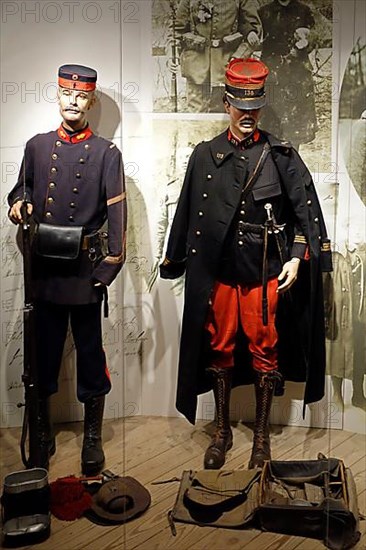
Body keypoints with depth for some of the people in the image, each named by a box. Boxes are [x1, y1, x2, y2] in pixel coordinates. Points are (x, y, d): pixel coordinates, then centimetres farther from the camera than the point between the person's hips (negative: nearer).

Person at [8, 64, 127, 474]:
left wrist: (112, 260, -15)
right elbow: (22, 190, 20)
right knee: (43, 349, 11)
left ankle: (92, 437, 22)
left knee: (89, 351, 6)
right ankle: (42, 430, 29)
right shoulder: (37, 146, 10)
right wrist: (18, 204, -4)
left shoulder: (106, 153, 1)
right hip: (43, 268, 3)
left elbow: (116, 210, -5)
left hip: (85, 269, -2)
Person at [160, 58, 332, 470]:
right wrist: (176, 262, 9)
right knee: (220, 349, 10)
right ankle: (222, 431, 28)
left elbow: (305, 209, 2)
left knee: (265, 351, 6)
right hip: (218, 271, 2)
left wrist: (297, 258, -7)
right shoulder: (205, 155, 5)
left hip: (266, 271, -1)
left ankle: (261, 436, 24)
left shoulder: (281, 155, 1)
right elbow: (188, 214, 8)